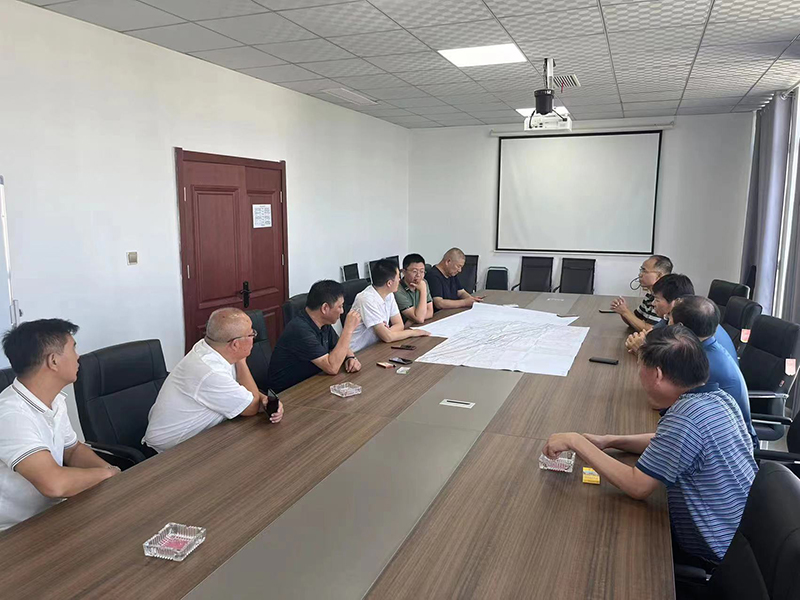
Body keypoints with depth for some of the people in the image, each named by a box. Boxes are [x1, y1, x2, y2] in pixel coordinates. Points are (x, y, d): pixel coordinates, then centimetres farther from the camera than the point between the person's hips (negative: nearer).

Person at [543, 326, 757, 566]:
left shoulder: (685, 418, -31)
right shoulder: (718, 396, -3)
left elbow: (637, 486, -26)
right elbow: (672, 444, 13)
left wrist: (576, 442, -21)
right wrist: (609, 441, 4)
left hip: (715, 552, -8)